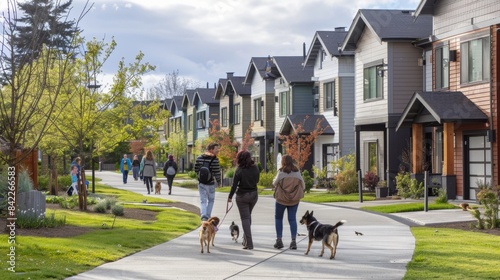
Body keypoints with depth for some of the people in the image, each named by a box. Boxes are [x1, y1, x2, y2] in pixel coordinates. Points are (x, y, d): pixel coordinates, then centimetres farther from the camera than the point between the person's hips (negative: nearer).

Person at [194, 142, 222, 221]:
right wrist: (219, 182, 1)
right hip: (211, 184, -3)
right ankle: (208, 216, 18)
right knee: (211, 200, 17)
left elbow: (196, 170, 6)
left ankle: (204, 216, -15)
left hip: (201, 183, 3)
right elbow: (217, 173, -14)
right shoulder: (215, 160, -14)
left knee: (203, 201, 5)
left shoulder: (199, 158, 1)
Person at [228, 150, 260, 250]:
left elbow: (234, 185, -12)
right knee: (248, 216, 23)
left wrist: (230, 197, -2)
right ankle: (246, 238, 28)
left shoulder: (239, 170, -16)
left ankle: (249, 243, -7)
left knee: (245, 218, 0)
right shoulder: (255, 168, -3)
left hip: (242, 196, -4)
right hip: (253, 195, 4)